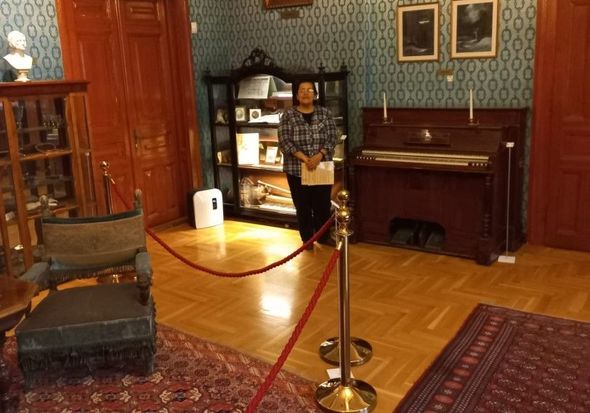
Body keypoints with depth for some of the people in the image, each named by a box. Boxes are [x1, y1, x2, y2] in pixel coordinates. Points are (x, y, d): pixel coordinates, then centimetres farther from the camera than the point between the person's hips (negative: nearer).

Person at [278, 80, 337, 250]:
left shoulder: (325, 113, 3)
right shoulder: (288, 115, -3)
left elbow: (332, 138, -2)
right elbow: (284, 141, -10)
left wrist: (319, 156, -17)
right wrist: (304, 158, -19)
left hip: (322, 167, 2)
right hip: (296, 168, -2)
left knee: (323, 204, 8)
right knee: (303, 206, 6)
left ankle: (324, 236, 26)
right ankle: (307, 239, 21)